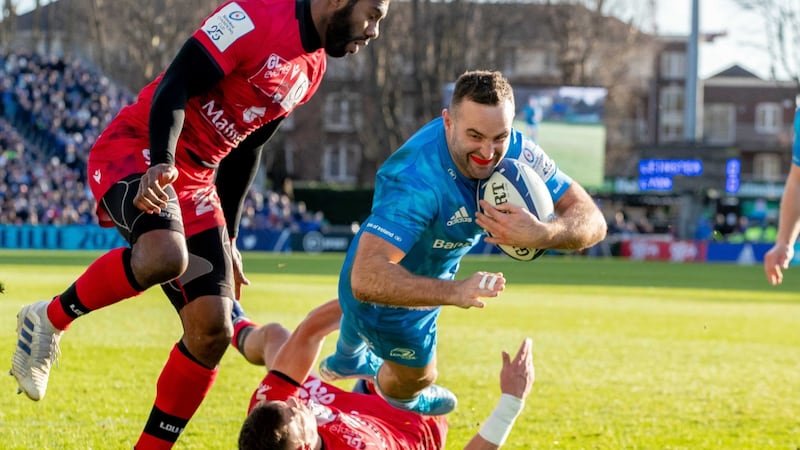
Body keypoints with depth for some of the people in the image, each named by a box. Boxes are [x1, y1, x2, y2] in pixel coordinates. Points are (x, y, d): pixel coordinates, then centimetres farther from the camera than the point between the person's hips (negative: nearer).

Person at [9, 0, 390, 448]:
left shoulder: (313, 67, 12)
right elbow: (174, 86, -20)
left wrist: (228, 235, 22)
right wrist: (161, 162, -35)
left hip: (195, 181, 9)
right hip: (135, 150, -9)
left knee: (212, 332, -2)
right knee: (165, 256, -37)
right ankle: (50, 319, -11)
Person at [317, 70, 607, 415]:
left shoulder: (516, 152, -25)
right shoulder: (416, 182, -45)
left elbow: (592, 221, -26)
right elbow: (367, 279, -52)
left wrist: (541, 234, -48)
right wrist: (453, 292, -63)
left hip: (435, 274, 7)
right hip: (388, 297, -7)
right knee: (415, 378, 22)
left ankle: (347, 361, 72)